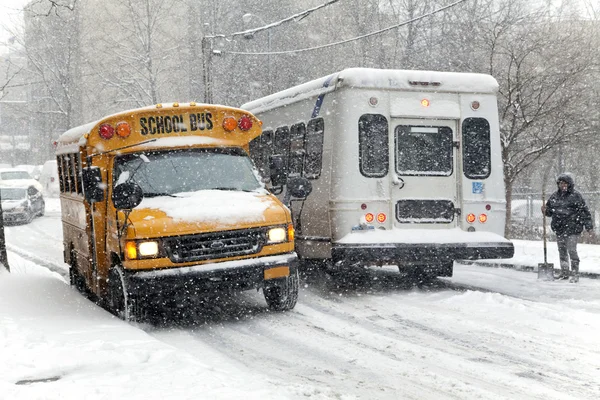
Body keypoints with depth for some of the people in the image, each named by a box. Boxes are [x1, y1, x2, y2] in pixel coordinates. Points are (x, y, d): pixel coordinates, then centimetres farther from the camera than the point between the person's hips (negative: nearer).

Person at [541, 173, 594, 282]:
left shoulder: (575, 196, -6)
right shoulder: (554, 196, 11)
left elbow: (584, 212, -7)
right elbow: (550, 211, 22)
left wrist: (589, 227, -11)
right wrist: (545, 210, -2)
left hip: (572, 229, -6)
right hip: (559, 228, 6)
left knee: (572, 251, -11)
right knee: (562, 251, 13)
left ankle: (575, 274, -4)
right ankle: (564, 272, 24)